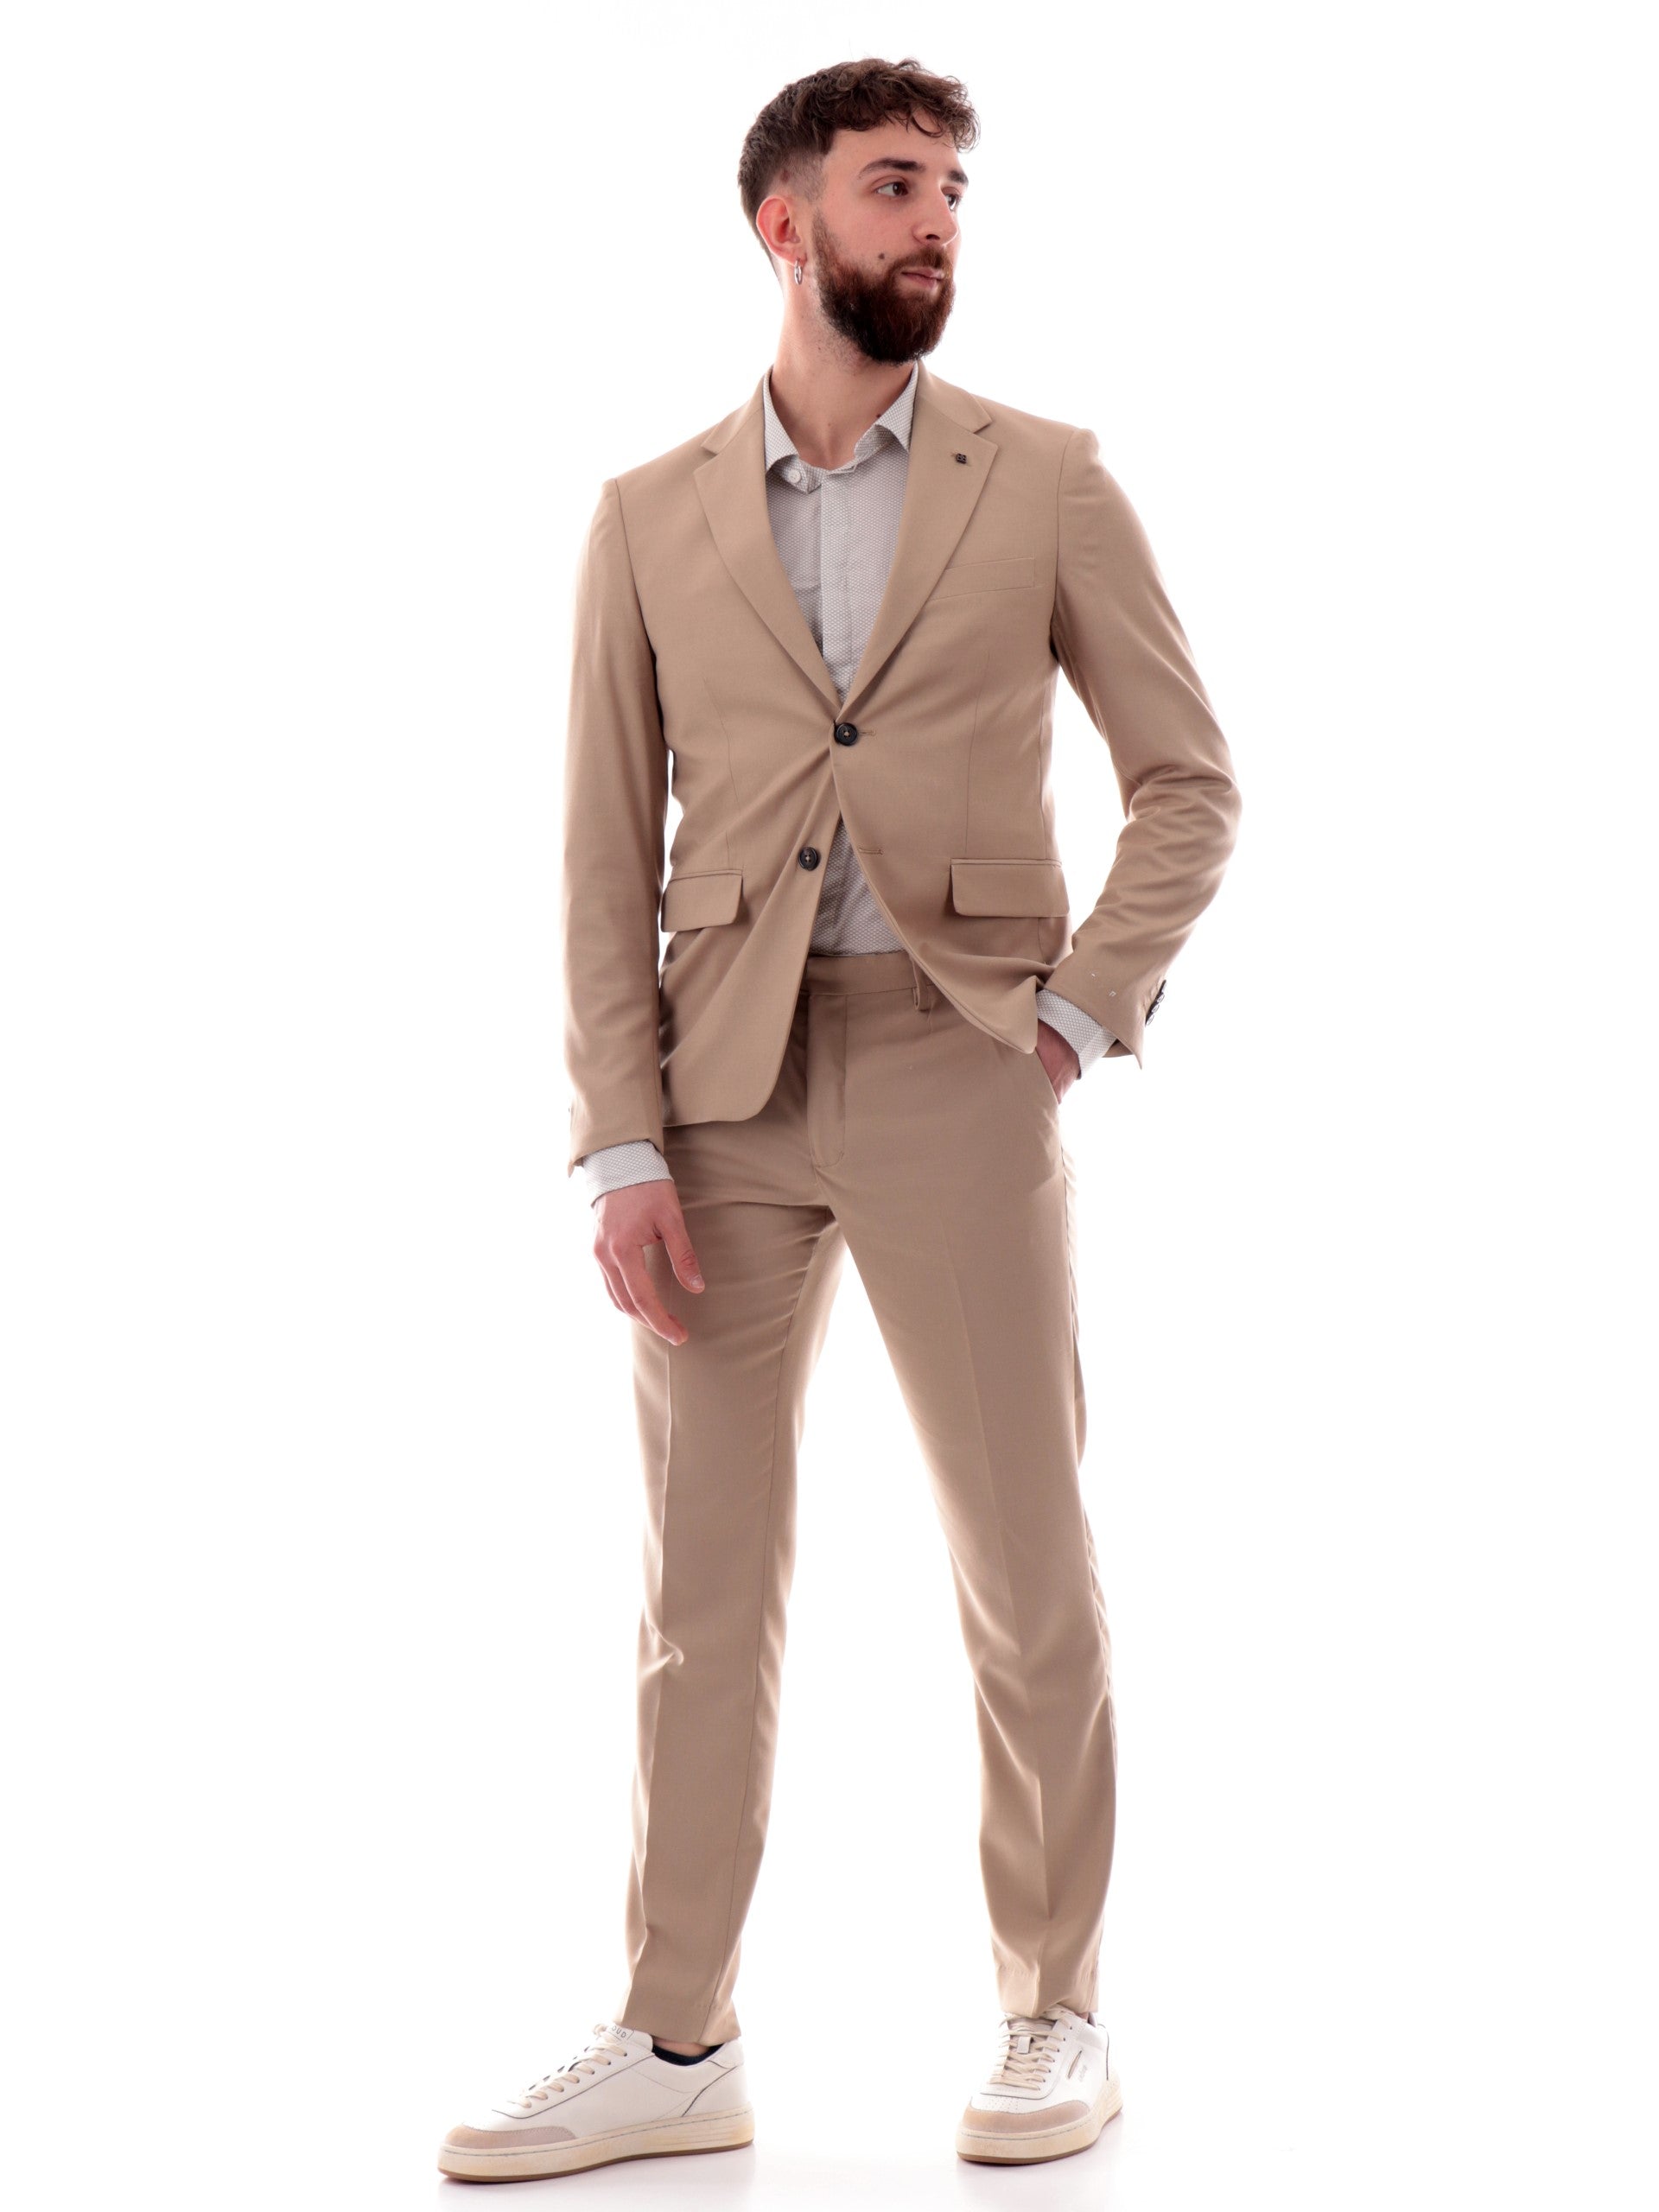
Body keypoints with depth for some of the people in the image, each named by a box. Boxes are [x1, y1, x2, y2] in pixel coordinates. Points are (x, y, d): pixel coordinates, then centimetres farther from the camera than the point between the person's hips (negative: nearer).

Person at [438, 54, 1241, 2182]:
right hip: (725, 1085, 2)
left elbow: (1190, 781, 7)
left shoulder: (1046, 484, 4)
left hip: (955, 1071, -1)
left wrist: (1082, 1006, -6)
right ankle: (674, 2047, 17)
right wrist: (622, 1146, -3)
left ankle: (1054, 2015, 19)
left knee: (1027, 1571, 3)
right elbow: (606, 856, 5)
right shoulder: (652, 520, 8)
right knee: (704, 1587, 6)